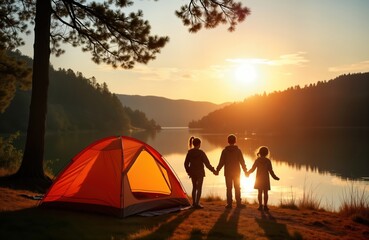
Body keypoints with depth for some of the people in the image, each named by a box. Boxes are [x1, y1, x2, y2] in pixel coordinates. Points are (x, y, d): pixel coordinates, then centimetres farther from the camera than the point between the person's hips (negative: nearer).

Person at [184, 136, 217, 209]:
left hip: (192, 173, 5)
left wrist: (188, 171, 19)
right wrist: (213, 170, -3)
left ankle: (194, 203, 19)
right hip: (200, 172, -5)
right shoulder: (201, 152, -13)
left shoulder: (189, 152, 1)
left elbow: (186, 163, 6)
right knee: (199, 188, 1)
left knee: (194, 187, 16)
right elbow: (206, 163, -12)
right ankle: (197, 204, -3)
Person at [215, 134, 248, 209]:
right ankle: (238, 203, 5)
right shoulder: (238, 150, -4)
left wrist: (217, 170, 5)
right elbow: (242, 161, -4)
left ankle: (229, 204, 0)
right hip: (236, 172, 0)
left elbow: (221, 162, -4)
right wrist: (245, 171, 4)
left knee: (229, 188, 3)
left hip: (227, 172, 0)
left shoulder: (225, 150, -3)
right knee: (237, 188, 7)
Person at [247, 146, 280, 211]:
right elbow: (270, 170, -5)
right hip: (266, 178, -1)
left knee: (260, 192, 2)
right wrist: (274, 177, 7)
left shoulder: (257, 160, -2)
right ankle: (265, 206, -2)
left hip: (259, 178, 1)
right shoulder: (268, 161, -4)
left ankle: (260, 205, -2)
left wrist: (248, 173, 16)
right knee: (265, 192, 2)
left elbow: (253, 169, -1)